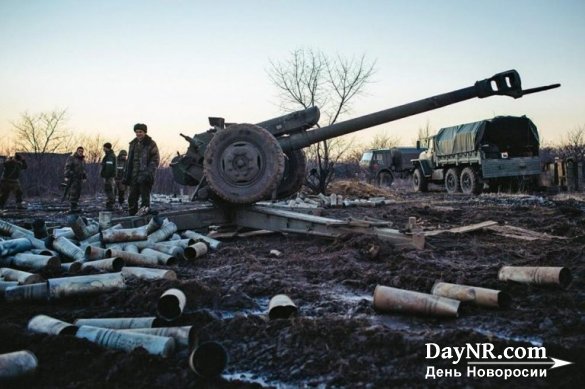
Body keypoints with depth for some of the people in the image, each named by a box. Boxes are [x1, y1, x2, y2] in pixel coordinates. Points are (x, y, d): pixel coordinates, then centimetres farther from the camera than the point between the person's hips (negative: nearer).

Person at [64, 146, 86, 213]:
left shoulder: (82, 160, 14)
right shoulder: (71, 158, -8)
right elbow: (67, 167, -13)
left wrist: (84, 178, 16)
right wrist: (66, 177, -19)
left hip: (79, 179, 7)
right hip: (72, 178, -7)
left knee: (78, 192, 5)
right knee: (73, 192, -12)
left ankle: (75, 207, 9)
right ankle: (73, 207, -13)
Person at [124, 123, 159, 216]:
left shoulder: (151, 144, -1)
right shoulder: (133, 144, 17)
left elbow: (155, 160, -7)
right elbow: (129, 161, 21)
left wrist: (149, 172, -19)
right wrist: (127, 175, 15)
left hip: (145, 177, -6)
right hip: (134, 176, 6)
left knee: (145, 196, -9)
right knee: (132, 197, 9)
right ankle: (132, 214, 17)